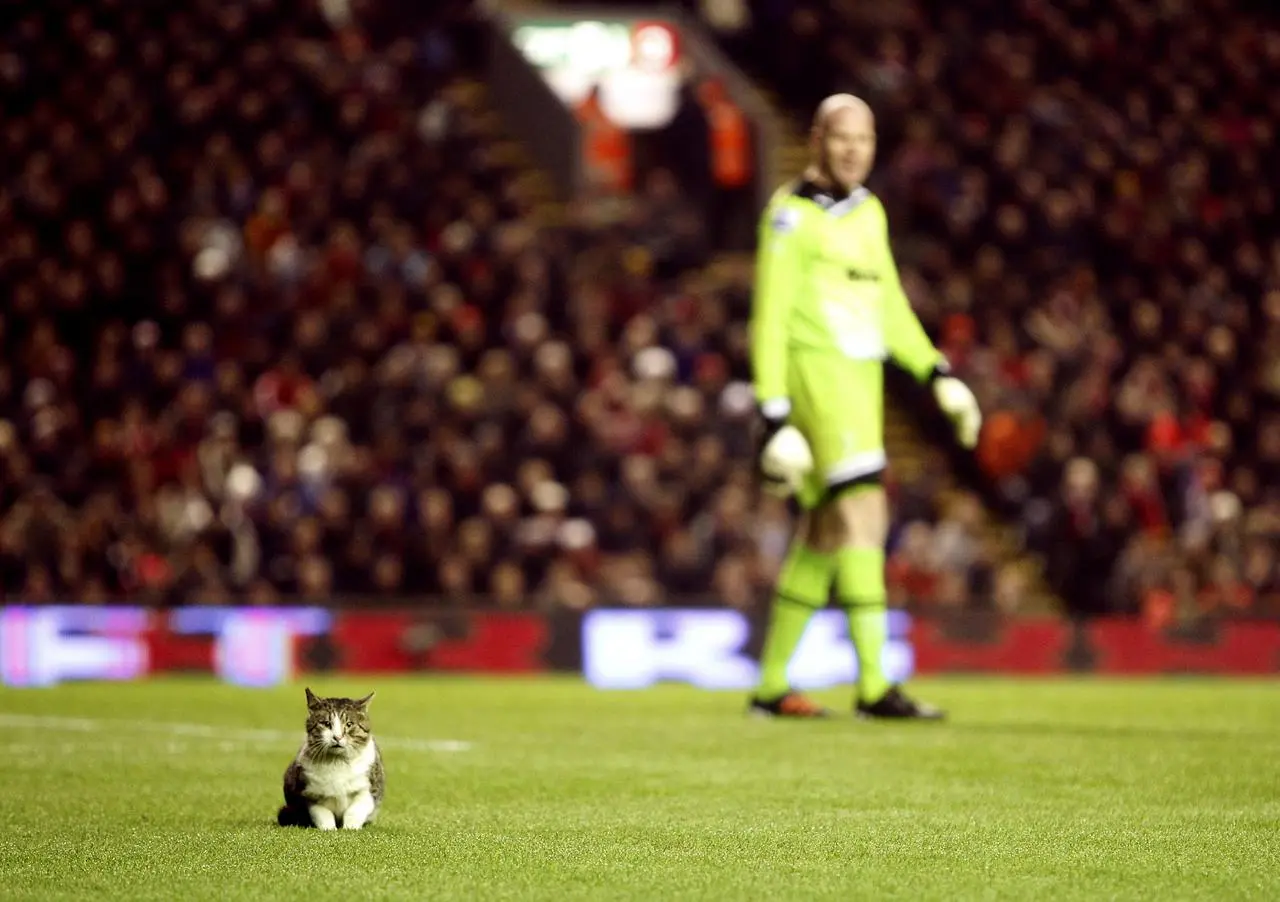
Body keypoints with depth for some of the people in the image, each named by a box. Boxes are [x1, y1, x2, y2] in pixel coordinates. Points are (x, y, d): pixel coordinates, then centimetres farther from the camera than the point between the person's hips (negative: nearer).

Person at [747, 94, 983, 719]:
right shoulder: (792, 214, -7)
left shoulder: (869, 212, 17)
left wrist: (938, 374, 12)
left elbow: (890, 308, 23)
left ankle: (770, 687, 17)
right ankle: (873, 686, -22)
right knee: (864, 513, -19)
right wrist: (774, 415, -16)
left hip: (862, 379, 8)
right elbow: (770, 319, -10)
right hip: (814, 371, -8)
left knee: (823, 533, 10)